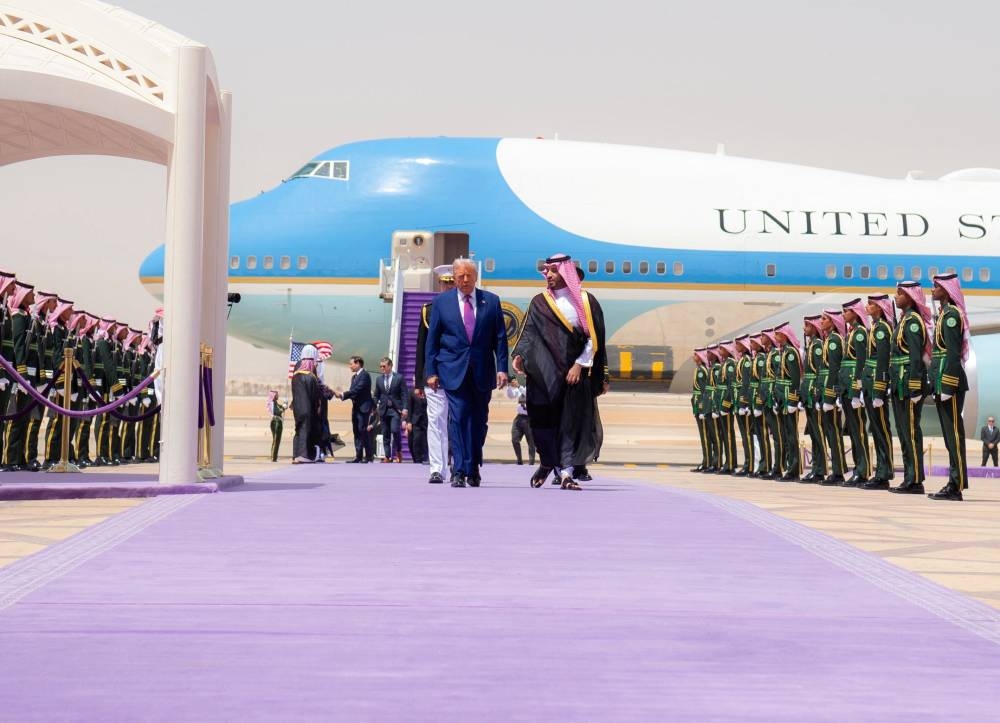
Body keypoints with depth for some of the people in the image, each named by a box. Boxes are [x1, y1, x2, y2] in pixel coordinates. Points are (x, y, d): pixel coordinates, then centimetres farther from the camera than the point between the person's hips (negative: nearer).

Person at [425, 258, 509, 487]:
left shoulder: (491, 301, 7)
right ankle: (460, 470, -12)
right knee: (458, 418, -11)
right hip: (453, 370, -1)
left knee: (479, 420, 6)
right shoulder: (441, 302, 6)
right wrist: (431, 371, 1)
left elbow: (500, 338, 6)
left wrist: (502, 368, -2)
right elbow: (432, 339, 7)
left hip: (482, 371, 2)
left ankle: (473, 467, 20)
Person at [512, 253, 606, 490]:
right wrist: (520, 354, -17)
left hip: (575, 371, -1)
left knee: (571, 421, -4)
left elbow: (593, 339, 2)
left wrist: (579, 365, -8)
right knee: (543, 418, -1)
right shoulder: (539, 303, 10)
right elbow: (529, 332, 1)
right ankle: (547, 462, 21)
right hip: (545, 371, 1)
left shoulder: (586, 302, 5)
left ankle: (566, 472, -3)